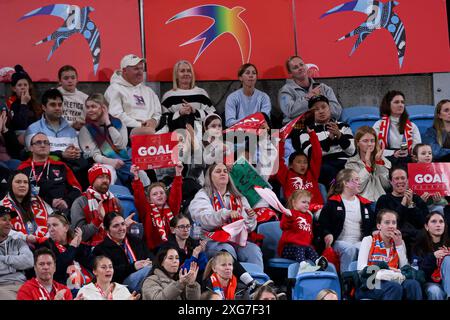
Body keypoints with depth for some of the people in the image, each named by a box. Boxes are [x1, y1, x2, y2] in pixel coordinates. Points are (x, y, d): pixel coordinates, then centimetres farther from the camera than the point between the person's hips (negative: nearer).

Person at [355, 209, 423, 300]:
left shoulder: (398, 242, 18)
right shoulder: (368, 240, 7)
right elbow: (361, 268, -6)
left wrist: (399, 245, 2)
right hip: (371, 284, -3)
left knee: (413, 284, -31)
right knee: (395, 287, -37)